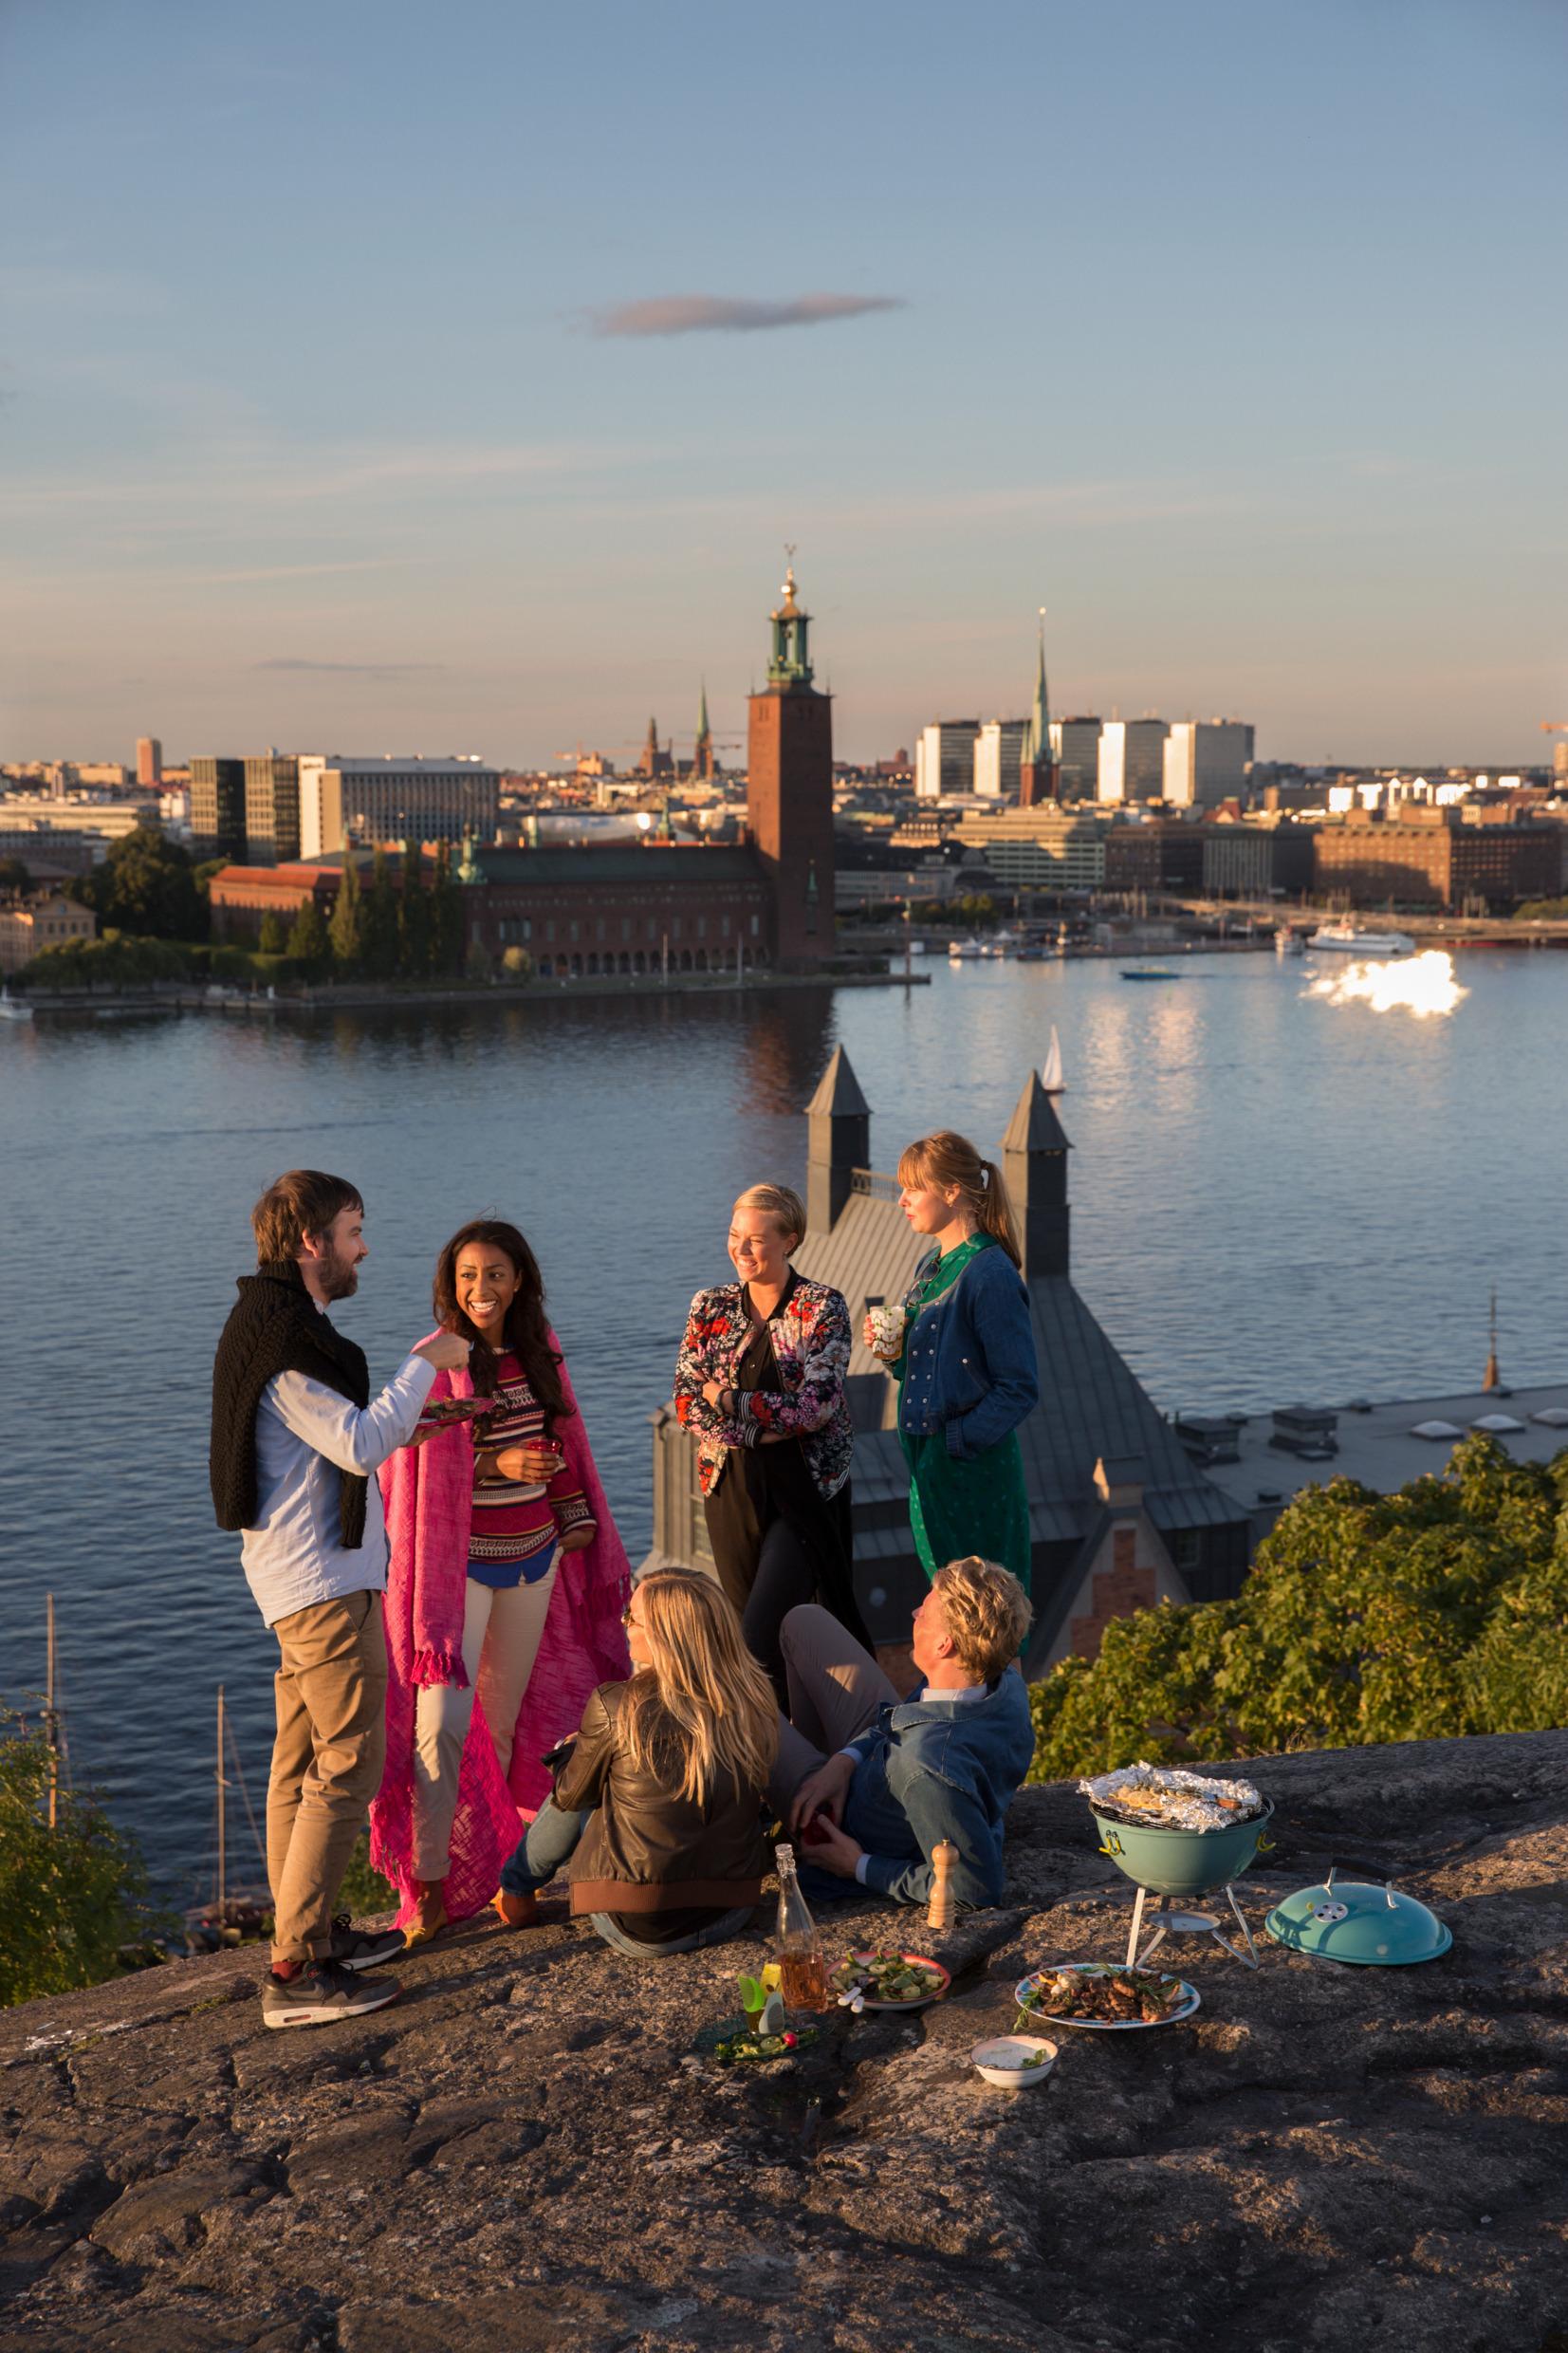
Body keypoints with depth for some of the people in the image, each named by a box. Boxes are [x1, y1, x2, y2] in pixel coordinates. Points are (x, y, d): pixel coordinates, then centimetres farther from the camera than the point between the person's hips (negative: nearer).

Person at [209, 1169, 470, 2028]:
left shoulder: (276, 1324, 15)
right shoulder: (285, 1338, -18)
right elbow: (359, 1444, -22)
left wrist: (411, 1415, 15)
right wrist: (423, 1364, -13)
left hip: (302, 1578, 11)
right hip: (322, 1581, -11)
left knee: (304, 1760, 15)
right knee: (346, 1767, -9)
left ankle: (311, 1932, 25)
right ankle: (295, 1972, -8)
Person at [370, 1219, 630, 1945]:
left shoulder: (538, 1351, 5)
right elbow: (416, 1473, -13)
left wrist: (577, 1524, 14)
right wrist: (497, 1464, -23)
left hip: (532, 1555, 6)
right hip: (458, 1560, -6)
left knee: (505, 1720, 12)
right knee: (443, 1722, -15)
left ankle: (485, 1860, 24)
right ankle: (428, 1884, -8)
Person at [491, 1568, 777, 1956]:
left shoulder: (615, 1708, -19)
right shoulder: (753, 1701, -7)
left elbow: (569, 1793, 0)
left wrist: (579, 1748, 23)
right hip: (731, 1916, 4)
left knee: (579, 1795, 20)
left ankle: (517, 1888, 43)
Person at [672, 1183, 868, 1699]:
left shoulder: (822, 1308, -5)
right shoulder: (710, 1307, 6)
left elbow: (817, 1404, -15)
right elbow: (686, 1400, -1)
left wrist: (729, 1402, -14)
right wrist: (761, 1428, -15)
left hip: (803, 1486, -4)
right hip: (731, 1486, 4)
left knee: (765, 1632, -14)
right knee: (745, 1624, 10)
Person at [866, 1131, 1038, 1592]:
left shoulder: (990, 1275, -17)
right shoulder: (929, 1269, 11)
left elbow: (1019, 1389, -17)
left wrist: (958, 1439, -19)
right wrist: (893, 1351, 1)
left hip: (976, 1470, -9)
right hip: (928, 1465, 9)